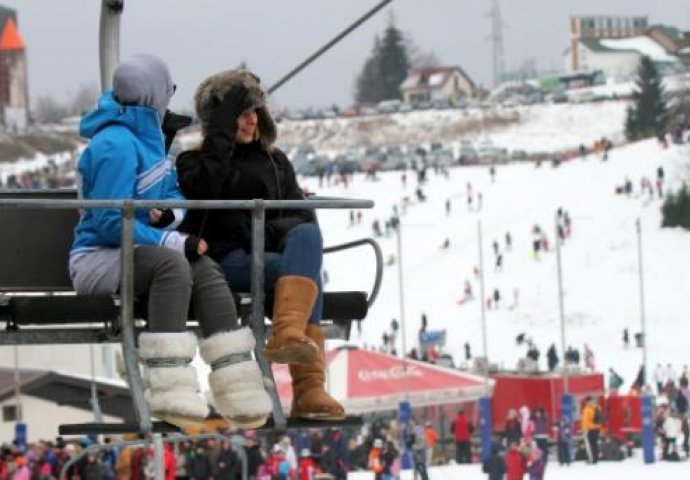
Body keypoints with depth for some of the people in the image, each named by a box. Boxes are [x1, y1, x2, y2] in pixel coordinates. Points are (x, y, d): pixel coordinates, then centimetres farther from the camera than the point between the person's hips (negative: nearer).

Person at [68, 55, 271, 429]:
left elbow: (173, 193, 22)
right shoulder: (116, 144, -15)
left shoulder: (147, 134, 14)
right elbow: (110, 223, -19)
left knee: (204, 268, -17)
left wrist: (170, 213, -3)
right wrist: (174, 242, -21)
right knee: (171, 263, -34)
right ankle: (170, 391, -44)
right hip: (97, 257, -8)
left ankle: (239, 393, -22)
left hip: (132, 251, 8)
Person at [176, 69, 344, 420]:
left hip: (274, 251, 4)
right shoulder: (194, 162, 15)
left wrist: (279, 228, -7)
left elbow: (303, 216, 16)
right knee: (299, 271, -34)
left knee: (307, 235, -34)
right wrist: (222, 134, -6)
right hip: (226, 259, -4)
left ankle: (288, 333, -55)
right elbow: (204, 187, -11)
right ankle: (308, 387, -50)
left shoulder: (275, 161, 27)